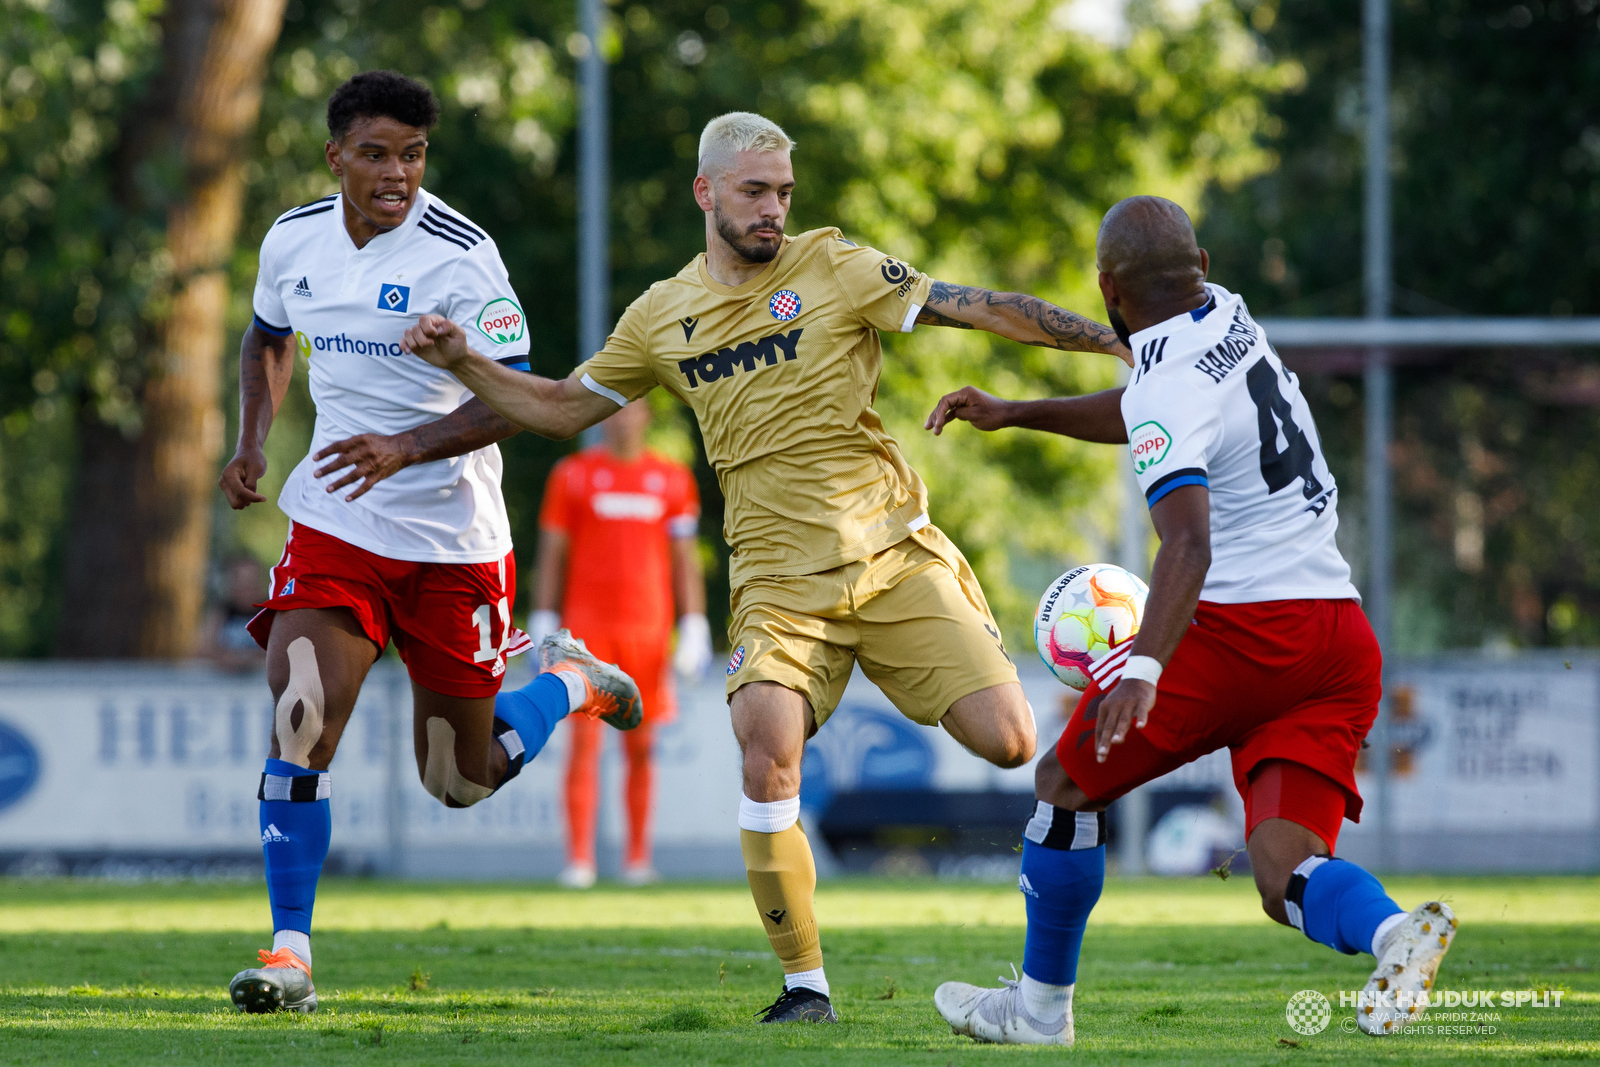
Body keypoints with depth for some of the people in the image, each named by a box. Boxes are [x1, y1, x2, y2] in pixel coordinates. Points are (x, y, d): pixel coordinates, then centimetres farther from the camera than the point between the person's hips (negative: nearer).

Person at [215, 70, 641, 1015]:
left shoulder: (460, 255, -15)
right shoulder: (294, 241, 1)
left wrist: (406, 448, -35)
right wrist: (253, 441, 8)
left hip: (452, 538, -3)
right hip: (334, 525, 3)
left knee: (462, 781, 8)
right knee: (301, 719, -18)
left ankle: (569, 680, 39)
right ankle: (290, 954, -12)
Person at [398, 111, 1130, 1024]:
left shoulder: (831, 268, -1)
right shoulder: (662, 317, 9)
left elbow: (981, 309, -4)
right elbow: (563, 408, 22)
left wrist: (1125, 339, -9)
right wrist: (463, 362, 8)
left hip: (895, 555, -1)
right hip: (780, 580, 1)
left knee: (1008, 742, -14)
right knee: (769, 755, -23)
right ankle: (805, 985, -10)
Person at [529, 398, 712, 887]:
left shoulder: (673, 480, 9)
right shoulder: (572, 475, 5)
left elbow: (685, 561, 11)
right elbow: (552, 556, 6)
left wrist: (694, 629, 5)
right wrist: (543, 628, 0)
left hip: (648, 627, 2)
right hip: (587, 624, -2)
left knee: (641, 747, 3)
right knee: (584, 741, -8)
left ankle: (638, 859, 10)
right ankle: (579, 860, -7)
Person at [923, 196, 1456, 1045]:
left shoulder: (1172, 393, -13)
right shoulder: (1230, 319, 14)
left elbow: (1189, 543, -28)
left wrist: (1143, 669, -40)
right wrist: (1013, 414, 37)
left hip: (1241, 630, -8)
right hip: (1342, 637, 8)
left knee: (1067, 783, 14)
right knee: (1284, 880, -3)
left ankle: (1041, 1005, 24)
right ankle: (1394, 931, -35)